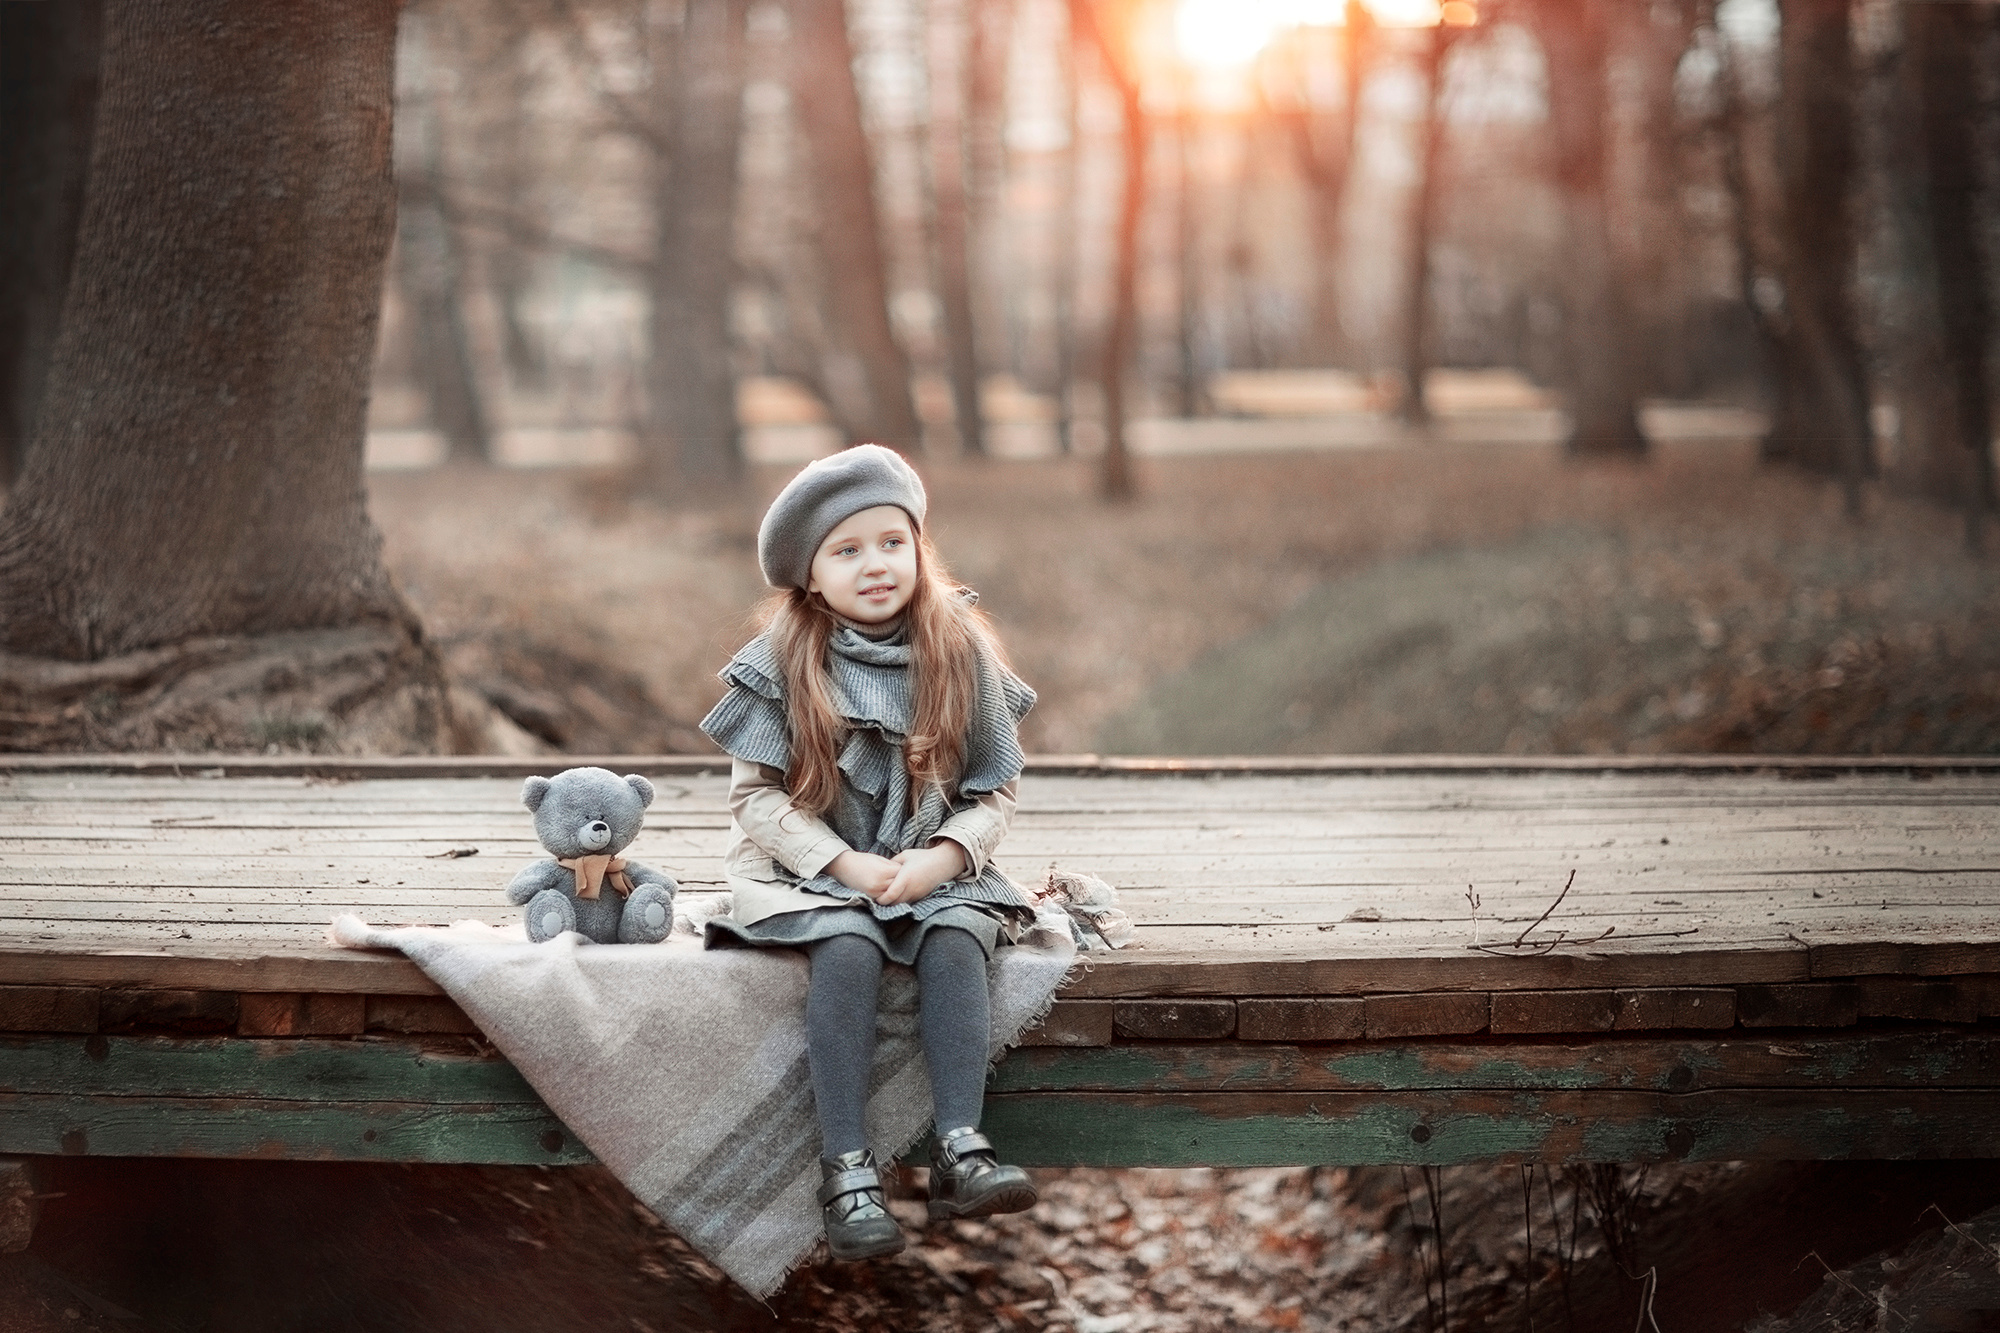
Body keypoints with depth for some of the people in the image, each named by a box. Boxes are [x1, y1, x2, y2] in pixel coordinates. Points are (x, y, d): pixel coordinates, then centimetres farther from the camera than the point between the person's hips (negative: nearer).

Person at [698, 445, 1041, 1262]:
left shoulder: (962, 658, 0)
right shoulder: (782, 665, -4)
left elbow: (994, 794, 2)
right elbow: (756, 797, -6)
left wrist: (941, 859, -17)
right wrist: (846, 863, -17)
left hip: (932, 871, 2)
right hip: (812, 869, -2)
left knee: (955, 942, -30)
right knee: (847, 949, -32)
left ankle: (959, 1148, -33)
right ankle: (846, 1171, -31)